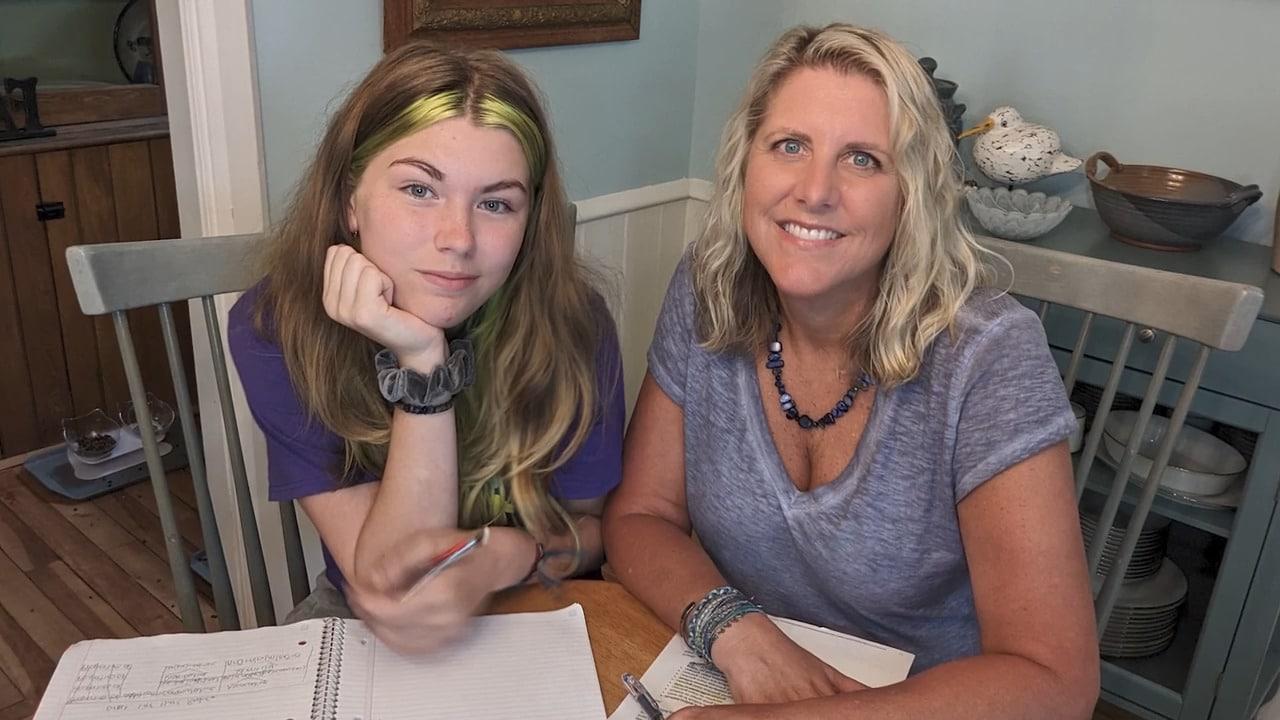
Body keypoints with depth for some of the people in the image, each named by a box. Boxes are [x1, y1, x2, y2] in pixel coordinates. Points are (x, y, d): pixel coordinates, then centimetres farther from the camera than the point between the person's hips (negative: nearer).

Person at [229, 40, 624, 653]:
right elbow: (393, 585, -23)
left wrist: (506, 557, -26)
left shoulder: (571, 320, -19)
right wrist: (422, 366, -33)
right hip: (361, 630, 0)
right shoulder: (274, 329, -19)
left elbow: (593, 526, -5)